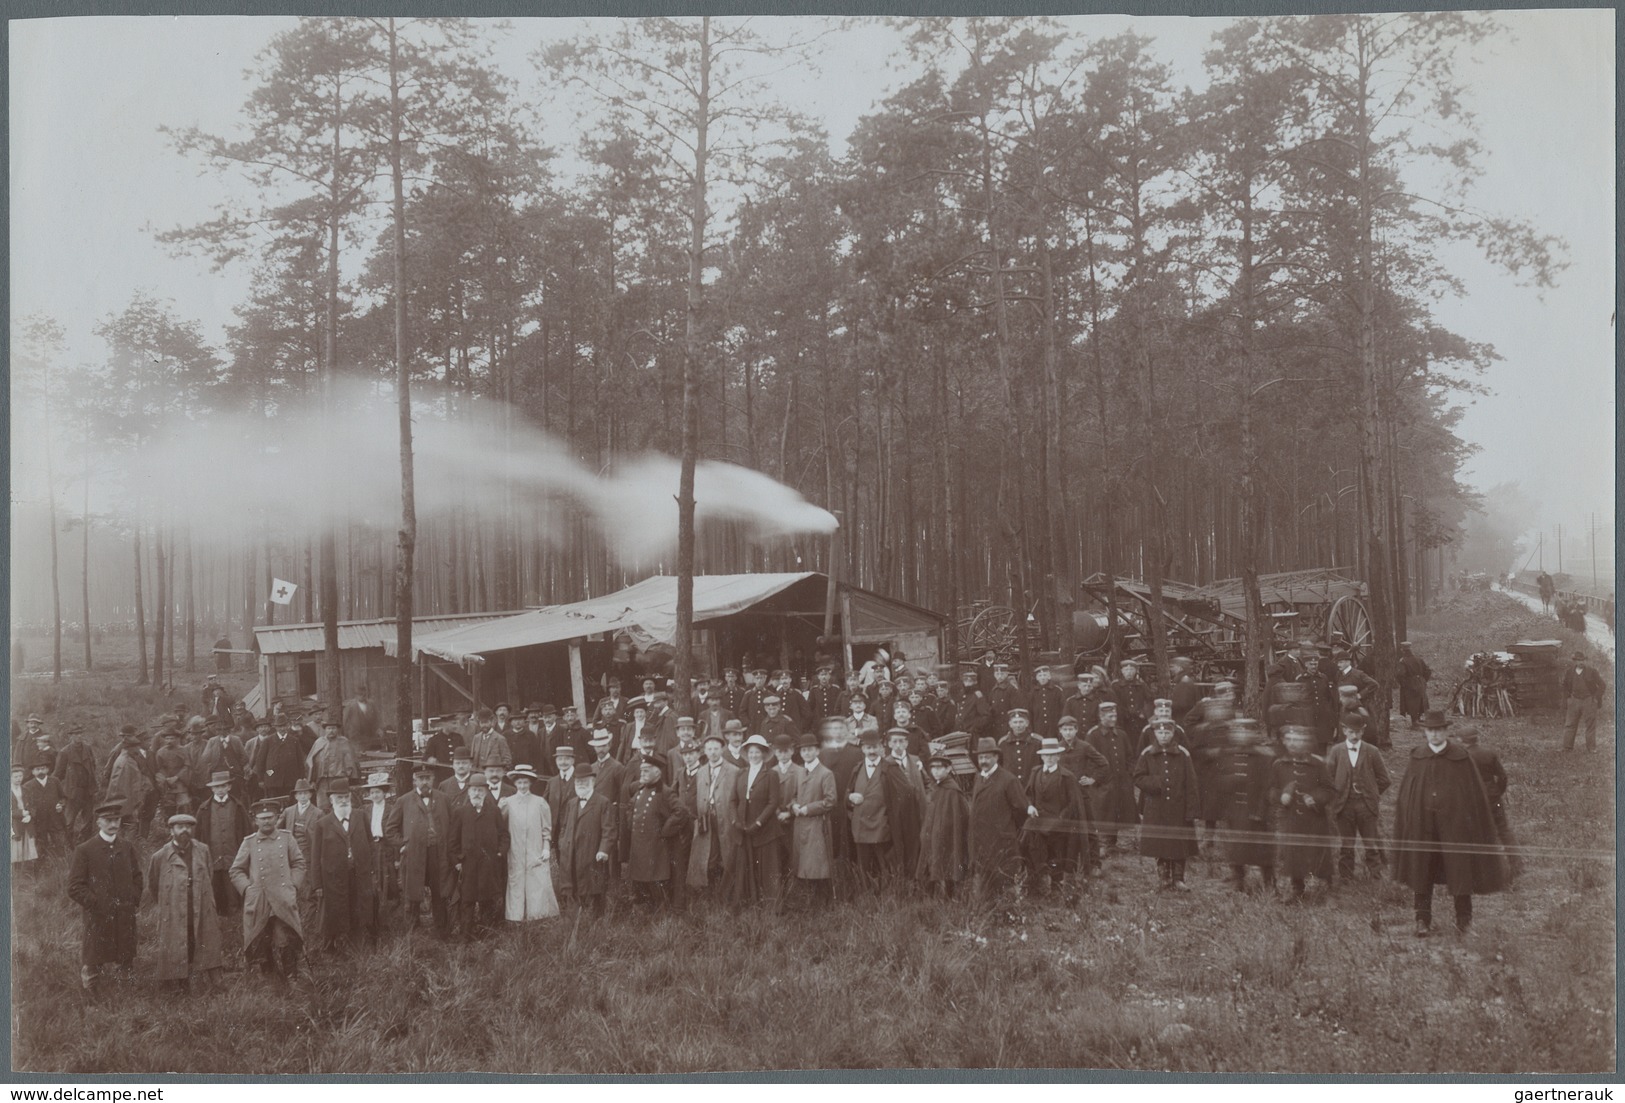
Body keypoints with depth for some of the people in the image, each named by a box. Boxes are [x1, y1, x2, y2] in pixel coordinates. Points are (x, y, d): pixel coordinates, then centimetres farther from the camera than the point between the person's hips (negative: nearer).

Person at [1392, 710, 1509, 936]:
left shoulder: (1461, 757, -5)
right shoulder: (1416, 759, 0)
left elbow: (1475, 792, -2)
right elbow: (1405, 796, 4)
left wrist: (1473, 822, -4)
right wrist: (1405, 826, 1)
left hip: (1454, 822, -2)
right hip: (1422, 823, 2)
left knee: (1460, 869, 6)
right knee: (1421, 871, 8)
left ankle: (1463, 918, 25)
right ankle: (1423, 919, 20)